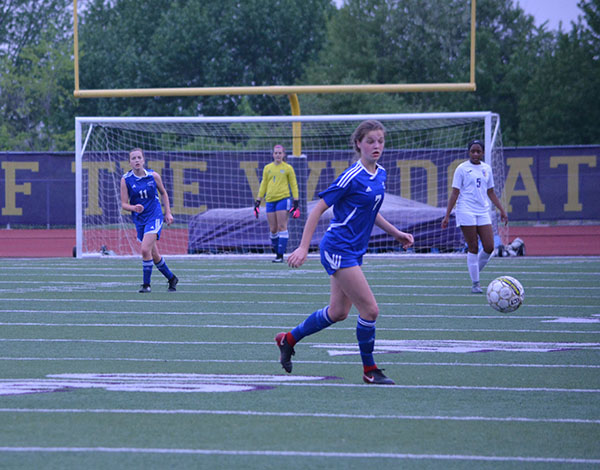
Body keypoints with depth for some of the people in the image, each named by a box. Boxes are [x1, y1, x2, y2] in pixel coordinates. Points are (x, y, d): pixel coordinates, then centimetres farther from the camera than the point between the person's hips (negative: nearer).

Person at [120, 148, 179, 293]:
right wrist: (134, 208, -25)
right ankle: (171, 278, 32)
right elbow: (124, 204, -5)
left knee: (145, 250, -20)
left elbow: (163, 193, 13)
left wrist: (168, 213, 9)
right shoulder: (126, 179, -5)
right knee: (154, 256, 10)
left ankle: (146, 284, -9)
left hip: (154, 217, -3)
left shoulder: (153, 176, -5)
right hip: (139, 220, 3)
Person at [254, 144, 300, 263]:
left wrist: (296, 202, -1)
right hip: (270, 200, 3)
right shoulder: (267, 168, 13)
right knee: (273, 229, 2)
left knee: (282, 227, -9)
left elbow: (294, 185, 6)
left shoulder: (288, 168, 4)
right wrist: (258, 202, 14)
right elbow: (263, 185, 18)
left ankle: (280, 255, -9)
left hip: (283, 199, -3)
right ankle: (274, 245, 26)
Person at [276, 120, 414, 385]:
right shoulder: (352, 177, -17)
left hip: (354, 251, 9)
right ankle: (369, 370, 5)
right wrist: (303, 248, -17)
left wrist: (394, 232, 19)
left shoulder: (381, 175, 8)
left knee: (338, 312, 16)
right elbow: (318, 209, -14)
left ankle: (289, 339, 33)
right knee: (370, 309, -10)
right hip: (338, 249, -9)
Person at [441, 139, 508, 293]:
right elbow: (455, 193, -3)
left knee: (489, 248, -3)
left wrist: (502, 210, 17)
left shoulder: (486, 168, 13)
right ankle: (475, 283, 1)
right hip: (466, 211, -5)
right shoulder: (462, 168, -1)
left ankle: (475, 273, 18)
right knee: (473, 248, -5)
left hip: (483, 212, 5)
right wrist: (447, 215, -7)